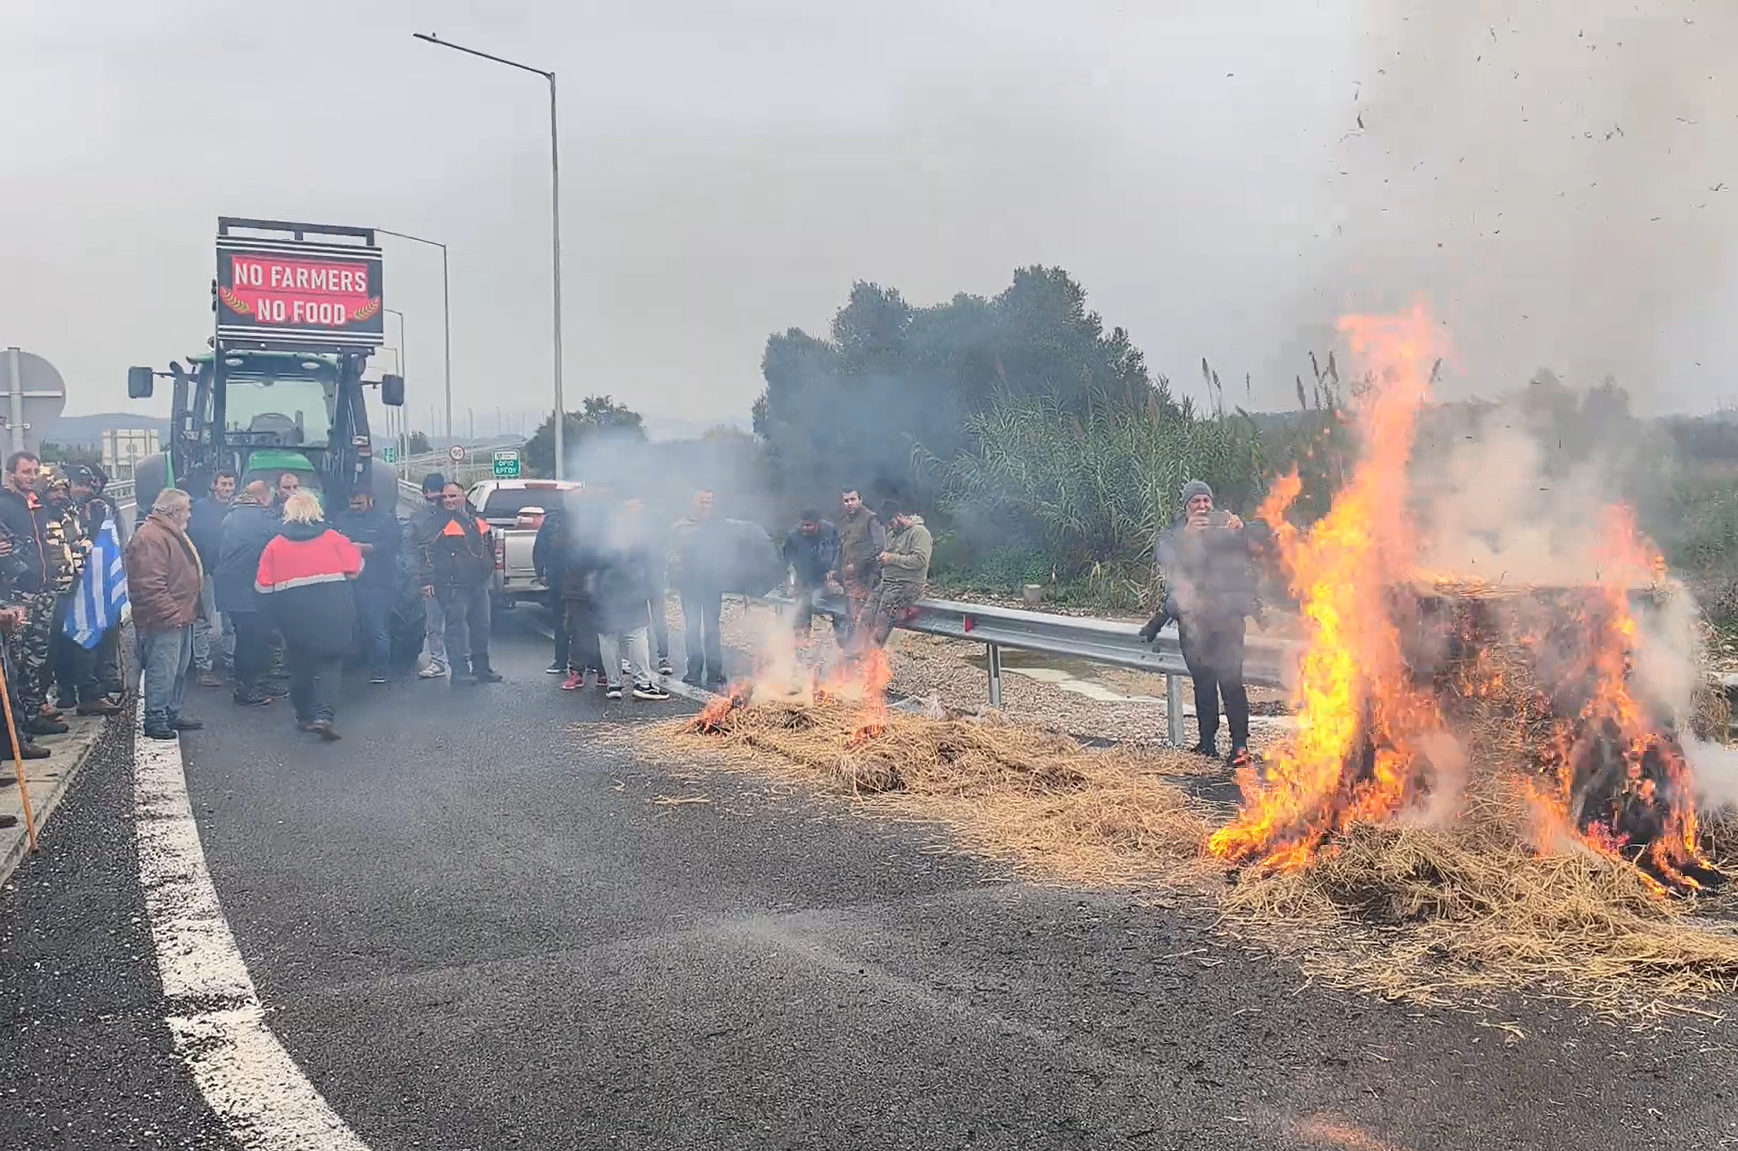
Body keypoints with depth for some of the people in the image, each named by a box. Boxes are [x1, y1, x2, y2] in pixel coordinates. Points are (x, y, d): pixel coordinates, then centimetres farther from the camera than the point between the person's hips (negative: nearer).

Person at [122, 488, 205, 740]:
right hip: (163, 621, -11)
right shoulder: (151, 538, -18)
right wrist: (172, 614, -23)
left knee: (179, 669, 17)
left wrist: (186, 612, 23)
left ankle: (172, 714, 27)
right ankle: (155, 720, -1)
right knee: (162, 671, -7)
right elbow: (151, 585, -24)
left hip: (179, 618, 11)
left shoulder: (172, 533, 18)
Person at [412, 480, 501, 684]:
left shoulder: (475, 518, 15)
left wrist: (490, 569, 22)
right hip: (453, 585, -7)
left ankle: (481, 668, 21)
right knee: (457, 627, -8)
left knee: (481, 626, 11)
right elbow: (424, 551, -10)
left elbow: (488, 545, 27)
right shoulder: (434, 521, -5)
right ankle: (460, 671, -6)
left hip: (478, 583, 7)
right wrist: (427, 580, -16)